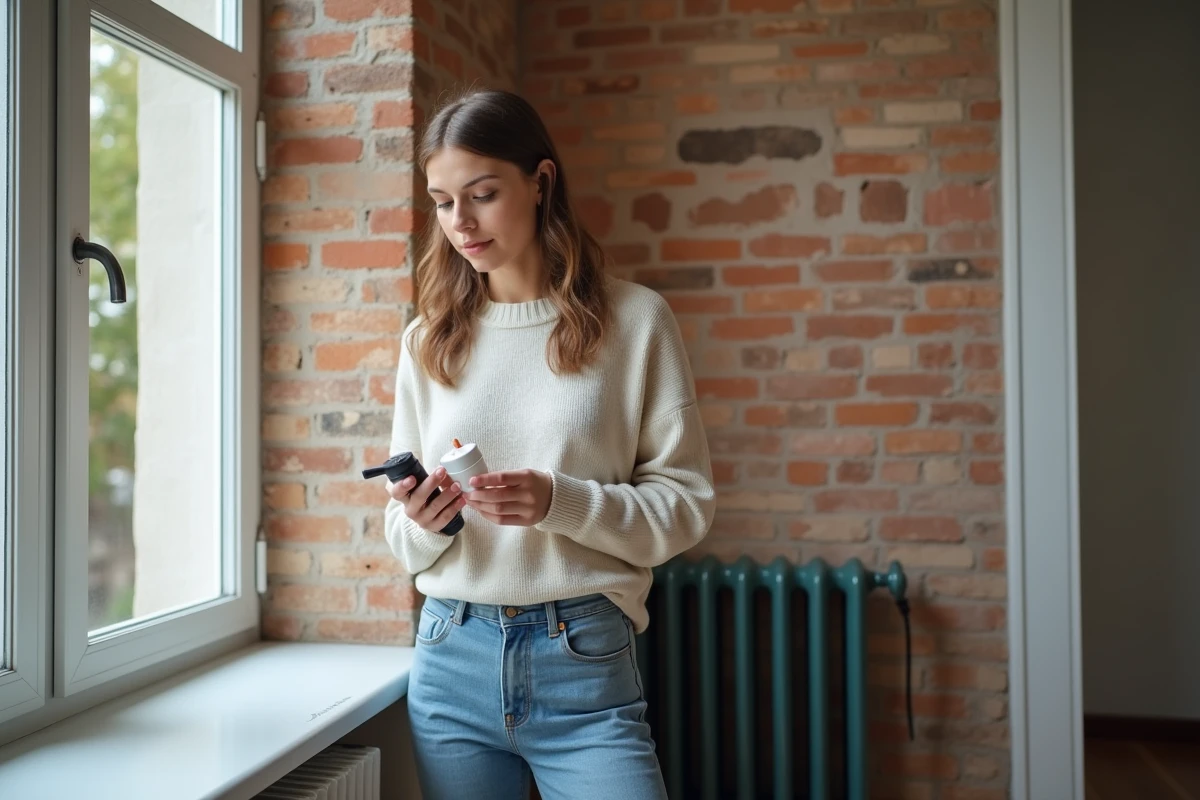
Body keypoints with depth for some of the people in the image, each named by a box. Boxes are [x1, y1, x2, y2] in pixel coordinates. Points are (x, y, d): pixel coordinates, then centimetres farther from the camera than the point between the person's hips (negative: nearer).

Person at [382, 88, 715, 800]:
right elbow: (407, 543, 10)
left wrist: (560, 502, -19)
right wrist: (423, 523, -12)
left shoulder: (635, 321, -3)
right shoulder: (429, 340, 6)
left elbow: (686, 503, -4)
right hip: (451, 660, 3)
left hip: (584, 662, -3)